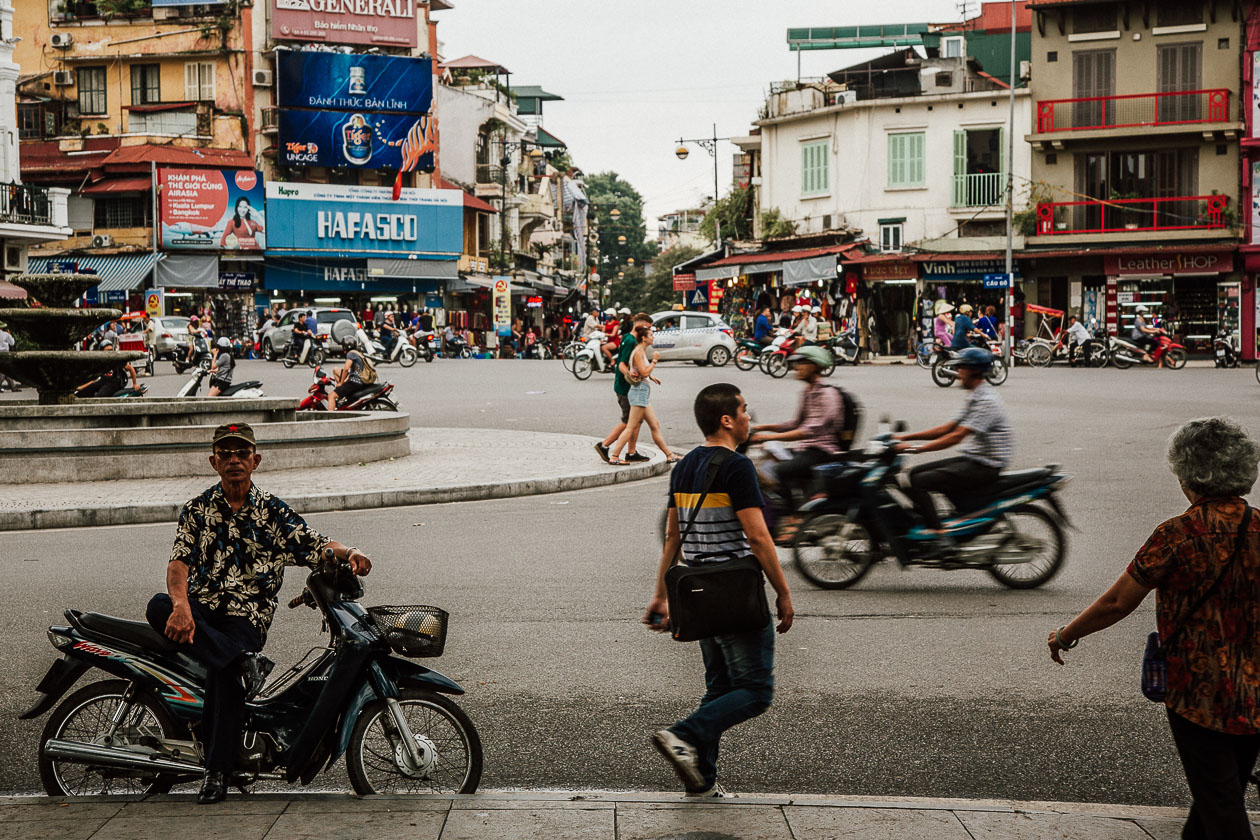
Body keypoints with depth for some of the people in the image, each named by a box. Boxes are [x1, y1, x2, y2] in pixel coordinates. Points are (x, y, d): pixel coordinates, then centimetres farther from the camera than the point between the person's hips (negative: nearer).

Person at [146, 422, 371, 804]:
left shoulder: (274, 512, 10)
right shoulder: (197, 510, 10)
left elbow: (319, 547, 6)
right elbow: (178, 563, -3)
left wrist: (352, 553, -18)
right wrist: (181, 605, -24)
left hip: (246, 617, -2)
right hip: (199, 609, 2)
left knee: (225, 675, -31)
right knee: (158, 606, -32)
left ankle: (217, 772, -24)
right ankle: (244, 661, -36)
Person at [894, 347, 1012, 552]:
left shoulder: (986, 401, -18)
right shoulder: (976, 397, 15)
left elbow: (956, 436, -25)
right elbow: (948, 428, 17)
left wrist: (917, 448, -26)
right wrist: (907, 437, 11)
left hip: (984, 467, -10)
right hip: (971, 460, 10)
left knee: (919, 482, -18)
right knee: (915, 473, 9)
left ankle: (941, 537, -20)